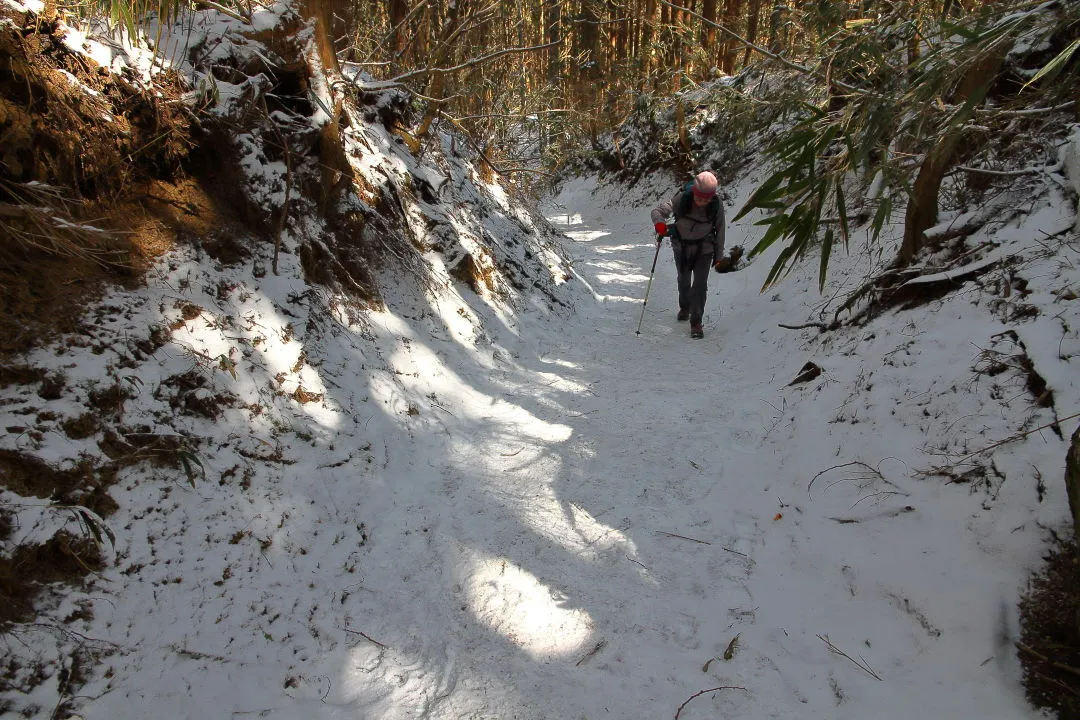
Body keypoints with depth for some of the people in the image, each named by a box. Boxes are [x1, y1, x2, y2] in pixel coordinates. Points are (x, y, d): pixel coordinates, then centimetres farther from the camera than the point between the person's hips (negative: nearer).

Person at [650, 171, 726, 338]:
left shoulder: (717, 205, -20)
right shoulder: (681, 199, -24)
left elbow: (719, 230, -7)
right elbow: (658, 210, -20)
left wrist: (719, 256, 0)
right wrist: (660, 224, -44)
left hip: (704, 249, -1)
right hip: (681, 247, 1)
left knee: (700, 285, -9)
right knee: (683, 281, 19)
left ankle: (696, 322, 2)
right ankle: (685, 307, 47)